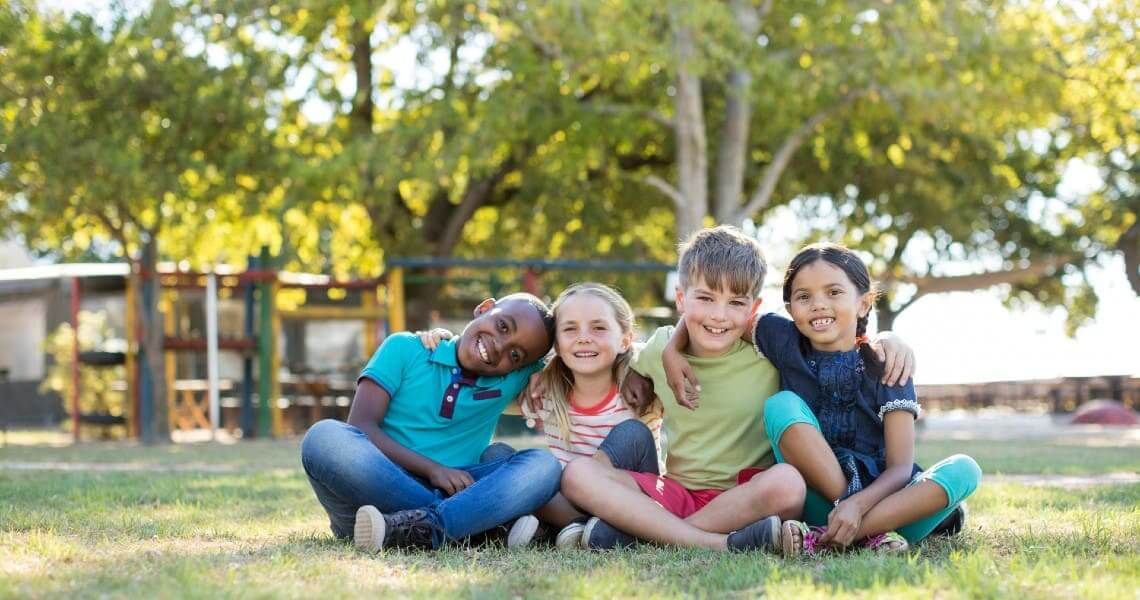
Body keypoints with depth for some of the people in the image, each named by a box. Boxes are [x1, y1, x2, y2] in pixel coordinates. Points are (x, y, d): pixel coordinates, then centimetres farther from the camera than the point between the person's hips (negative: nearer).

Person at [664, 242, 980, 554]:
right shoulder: (784, 342, 1)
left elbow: (900, 466, -12)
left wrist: (857, 506, -31)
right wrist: (673, 349, -4)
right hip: (816, 503, 0)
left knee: (964, 469, -27)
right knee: (781, 405, -19)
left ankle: (825, 539, -35)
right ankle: (874, 531, -25)